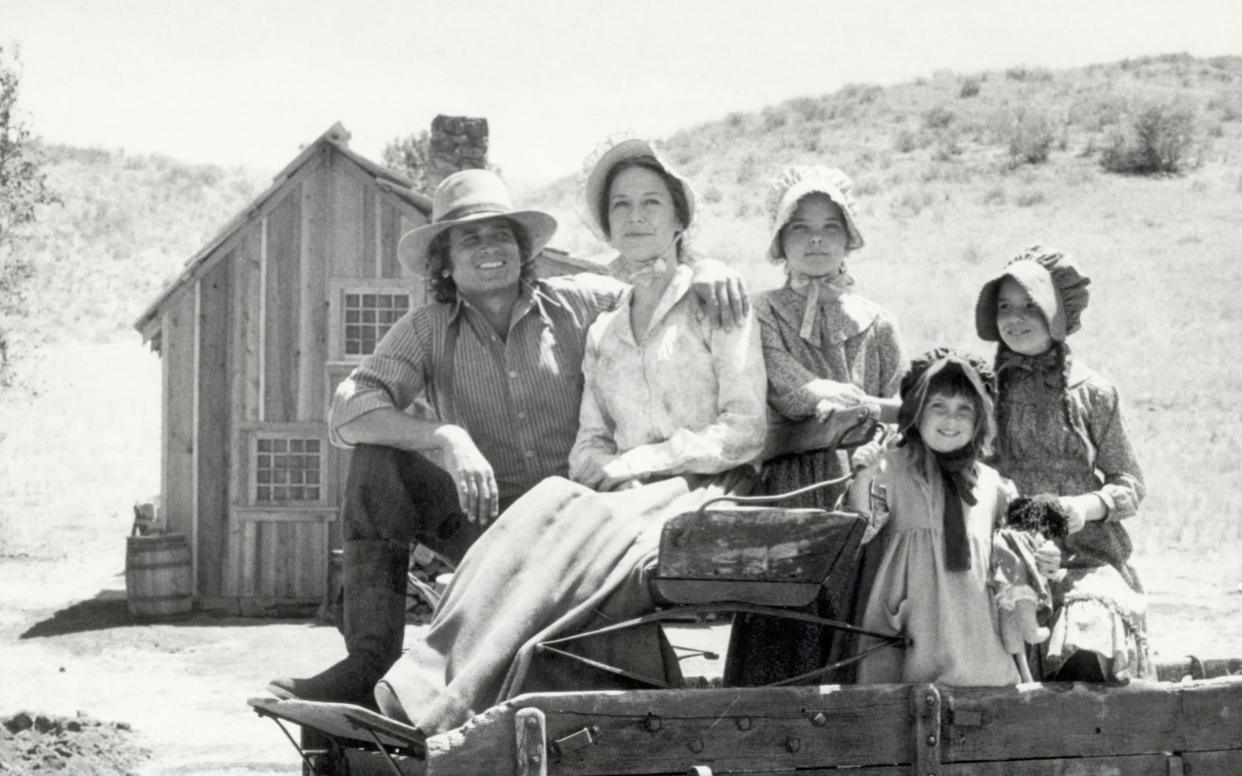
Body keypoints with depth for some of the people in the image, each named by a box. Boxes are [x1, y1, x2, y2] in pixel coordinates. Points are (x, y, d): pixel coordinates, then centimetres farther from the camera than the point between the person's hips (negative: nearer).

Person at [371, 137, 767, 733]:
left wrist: (639, 462, -11)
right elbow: (588, 447, 15)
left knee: (578, 530, -34)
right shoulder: (603, 331, 22)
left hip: (702, 491, -4)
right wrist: (606, 472, -10)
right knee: (551, 506, -30)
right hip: (627, 499, 4)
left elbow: (745, 431, -3)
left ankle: (444, 719, -47)